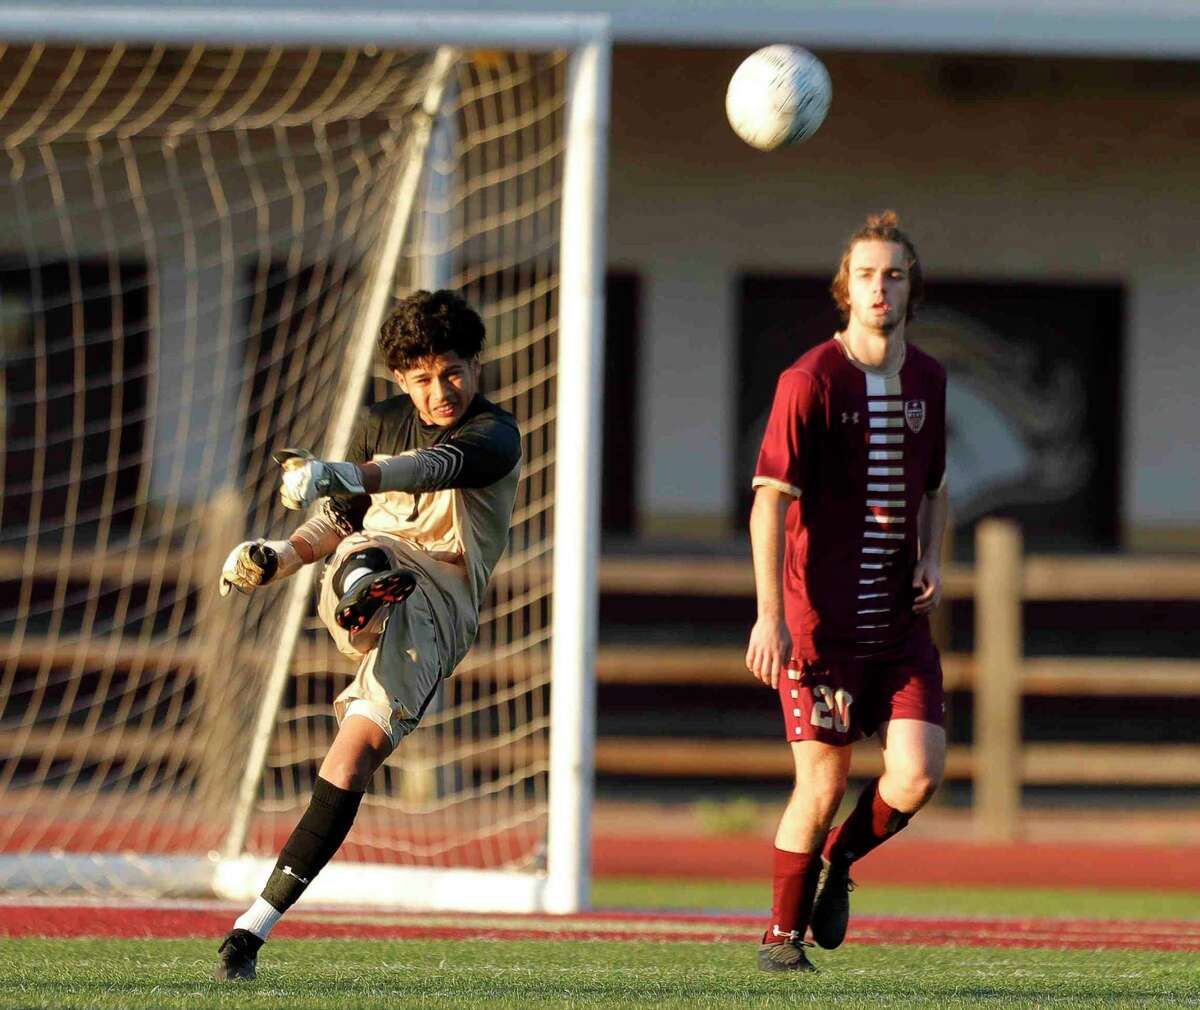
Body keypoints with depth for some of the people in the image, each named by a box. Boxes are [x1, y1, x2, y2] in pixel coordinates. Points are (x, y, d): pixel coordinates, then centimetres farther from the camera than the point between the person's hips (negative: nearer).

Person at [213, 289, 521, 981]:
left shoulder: (496, 435, -2)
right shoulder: (382, 424, 18)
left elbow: (440, 466, -25)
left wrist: (343, 474, -44)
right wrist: (278, 558, 6)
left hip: (441, 608, -3)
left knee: (353, 760, -17)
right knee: (371, 554, -36)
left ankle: (257, 924, -12)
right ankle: (366, 592, -76)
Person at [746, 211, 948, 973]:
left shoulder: (928, 380, 10)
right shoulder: (811, 381, -9)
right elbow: (771, 500, -12)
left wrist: (931, 561, 5)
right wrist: (770, 615, -19)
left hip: (900, 619, 5)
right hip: (820, 619, -5)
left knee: (919, 774, -10)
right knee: (824, 783, -5)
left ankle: (840, 859, 20)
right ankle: (784, 932, 15)